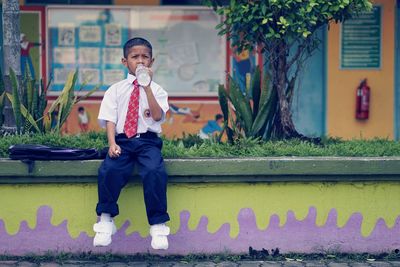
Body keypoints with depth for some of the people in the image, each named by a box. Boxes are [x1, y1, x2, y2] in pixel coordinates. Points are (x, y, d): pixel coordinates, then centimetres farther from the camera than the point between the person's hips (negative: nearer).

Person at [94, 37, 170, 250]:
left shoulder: (156, 90, 9)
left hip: (147, 141, -1)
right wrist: (112, 143, -12)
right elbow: (110, 120, 4)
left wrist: (147, 86, -14)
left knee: (155, 172, -30)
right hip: (122, 140, 1)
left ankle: (158, 226, -20)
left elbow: (158, 116, -8)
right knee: (109, 170, -28)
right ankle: (105, 221, -11)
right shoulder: (115, 89, 11)